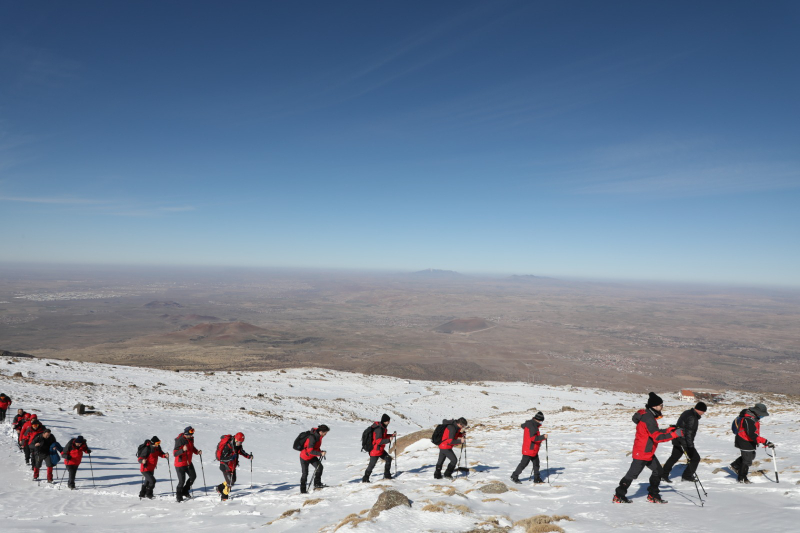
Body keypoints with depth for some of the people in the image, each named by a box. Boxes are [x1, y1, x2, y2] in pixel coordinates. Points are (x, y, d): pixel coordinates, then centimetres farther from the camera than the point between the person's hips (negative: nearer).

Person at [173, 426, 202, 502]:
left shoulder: (191, 439, 1)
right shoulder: (179, 440, -22)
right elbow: (174, 454, -27)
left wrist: (197, 452, -2)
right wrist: (183, 450, -43)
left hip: (188, 463, 7)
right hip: (180, 464, -7)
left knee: (193, 476, 12)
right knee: (182, 481, -2)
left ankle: (185, 491, 31)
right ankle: (179, 496, 20)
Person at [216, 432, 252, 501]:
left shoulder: (238, 446, -6)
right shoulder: (227, 446, -29)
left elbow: (241, 451, 12)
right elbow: (222, 458, -29)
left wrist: (248, 456, -5)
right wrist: (231, 457, -43)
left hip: (233, 466, 8)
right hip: (226, 466, -8)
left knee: (233, 480, 19)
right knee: (230, 483, -6)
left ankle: (219, 488, 38)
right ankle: (224, 497, 16)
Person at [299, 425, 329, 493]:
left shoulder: (318, 436, -5)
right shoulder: (312, 438, -33)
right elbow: (310, 451, -35)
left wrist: (321, 452, -5)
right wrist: (320, 453, -36)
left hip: (312, 457, 8)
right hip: (305, 457, -8)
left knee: (320, 467, -5)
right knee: (305, 473, 3)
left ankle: (317, 484, 9)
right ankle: (302, 490, 18)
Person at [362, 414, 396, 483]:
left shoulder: (383, 427, 5)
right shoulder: (379, 429, -25)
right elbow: (379, 441, -30)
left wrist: (392, 435, 8)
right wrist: (388, 440, -35)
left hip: (380, 449, 10)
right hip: (375, 450, -10)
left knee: (388, 458, 12)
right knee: (372, 465, -2)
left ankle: (387, 475, 22)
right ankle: (365, 479, 12)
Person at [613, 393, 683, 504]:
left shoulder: (648, 415, 9)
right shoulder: (648, 418, -23)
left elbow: (655, 432, 18)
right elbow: (657, 437, -27)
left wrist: (669, 429, 9)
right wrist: (675, 434, -27)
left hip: (648, 453, 10)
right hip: (642, 453, -10)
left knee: (657, 470, 15)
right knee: (632, 474, -2)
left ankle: (653, 495, 26)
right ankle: (618, 496, 8)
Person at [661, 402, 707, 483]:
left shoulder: (687, 413, 11)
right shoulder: (692, 417, -20)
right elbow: (688, 432, -26)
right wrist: (691, 446, -27)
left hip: (677, 440, 10)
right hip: (684, 441, -10)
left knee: (674, 457, 17)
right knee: (695, 458, 5)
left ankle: (664, 475, 18)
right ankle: (687, 476, 13)